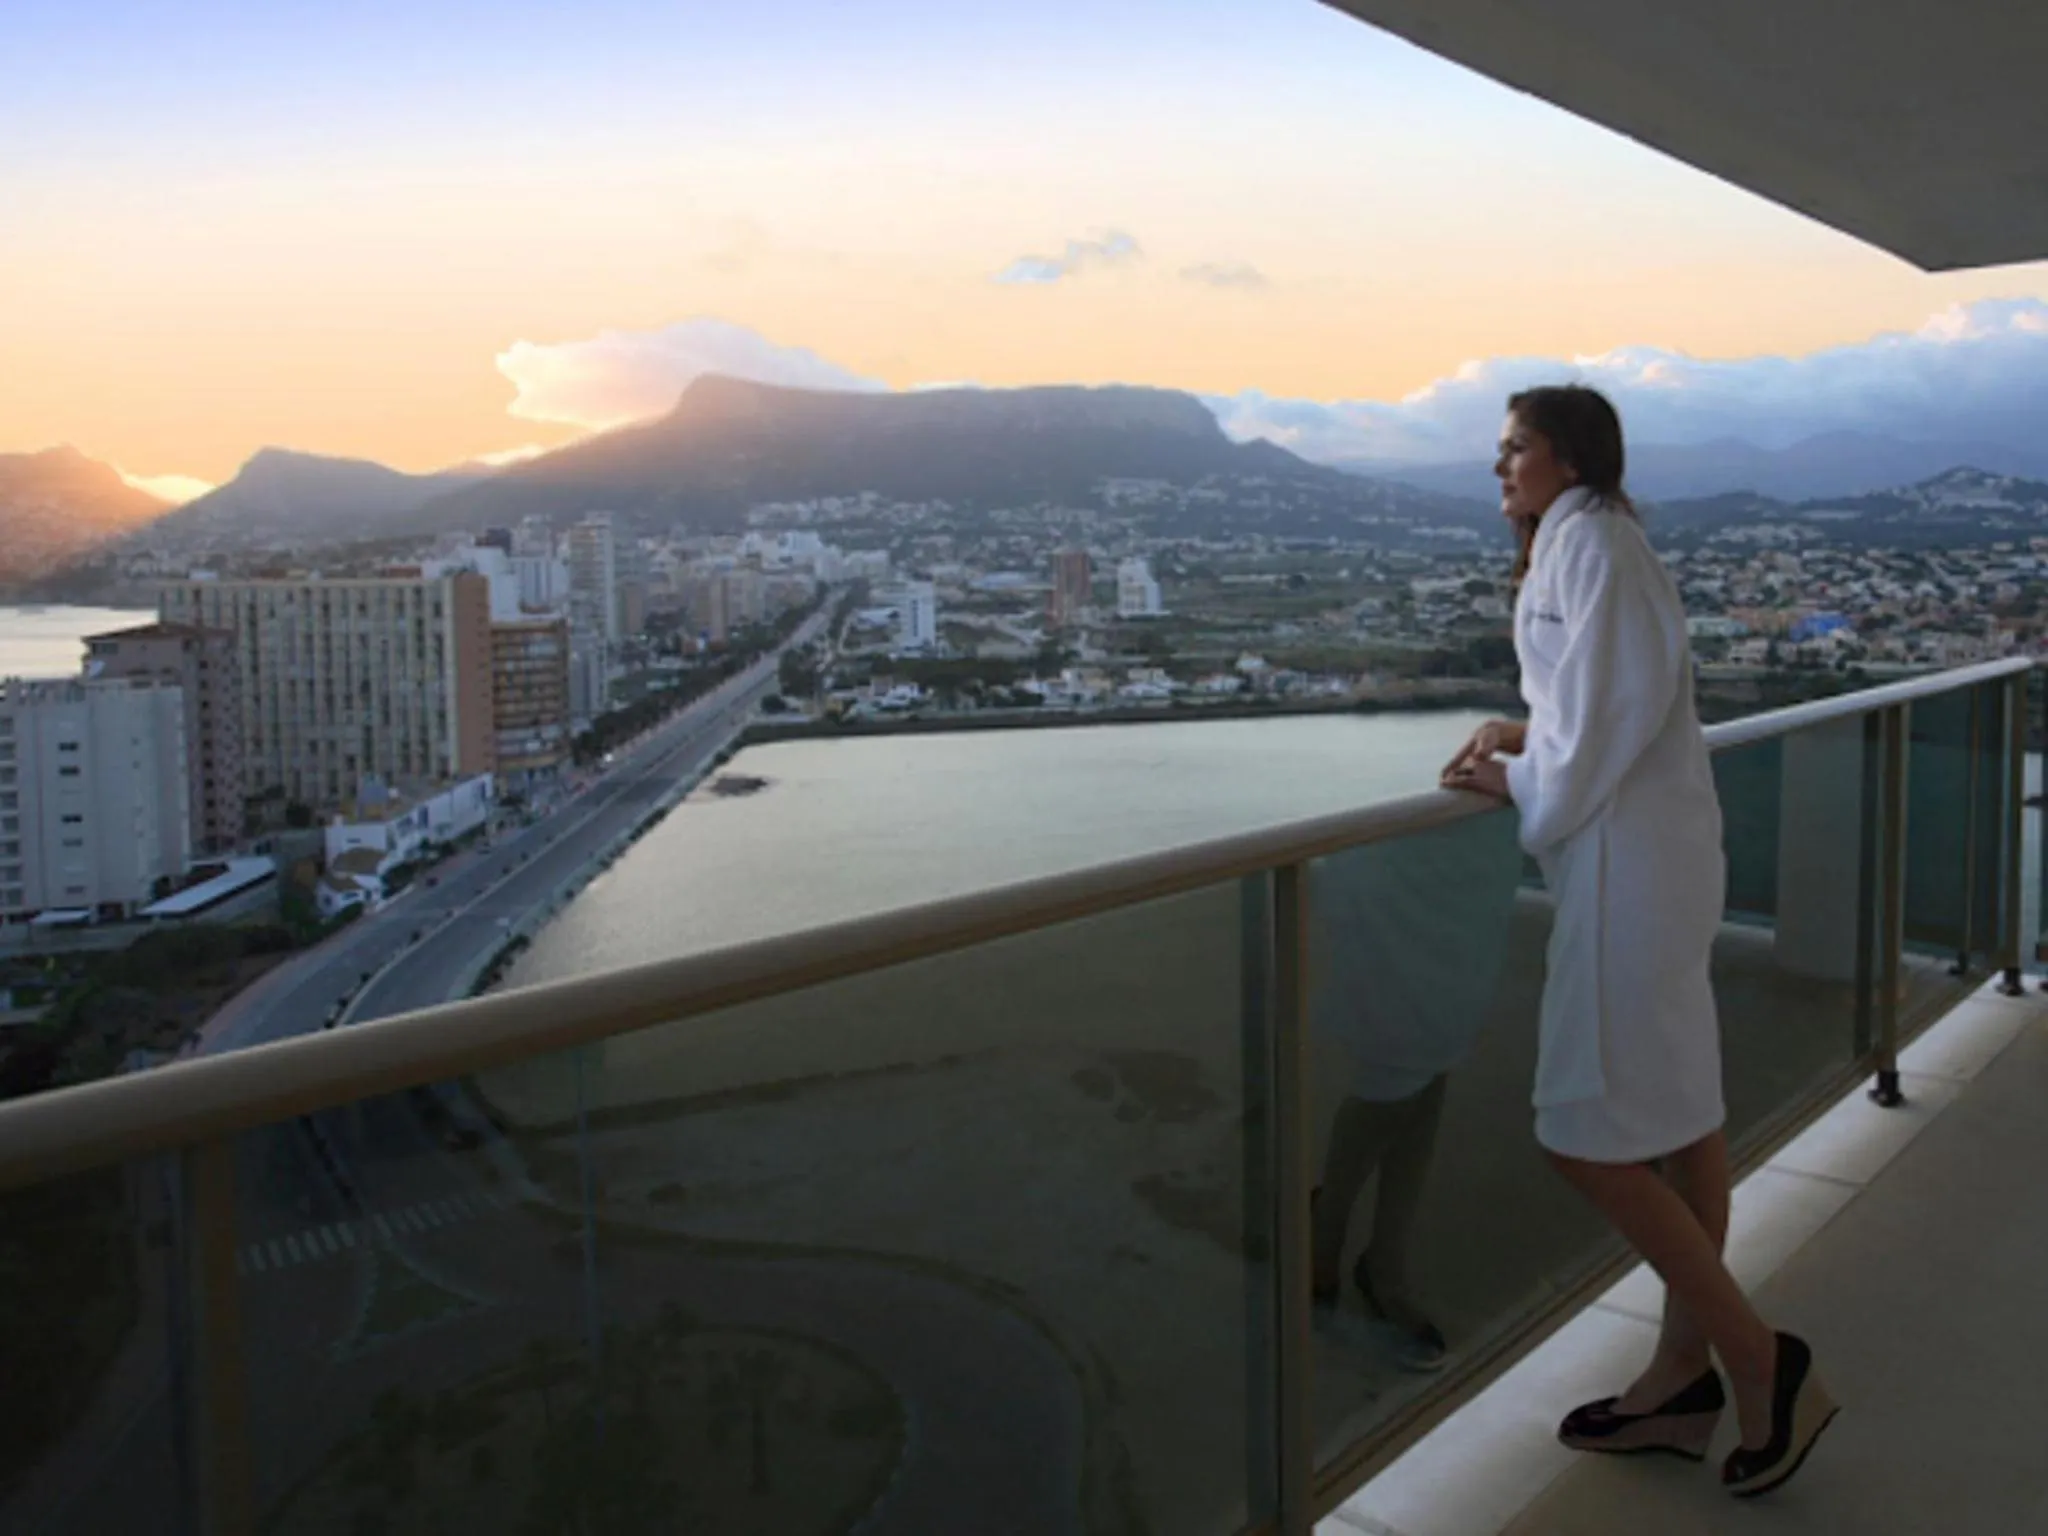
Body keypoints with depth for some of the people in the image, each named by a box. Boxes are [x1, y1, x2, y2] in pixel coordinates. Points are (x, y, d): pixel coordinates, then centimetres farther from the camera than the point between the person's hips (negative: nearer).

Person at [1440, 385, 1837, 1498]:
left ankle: (1761, 1363, 4)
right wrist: (1530, 740, 8)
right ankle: (1685, 1375, 22)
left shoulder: (1589, 537, -9)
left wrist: (1530, 788, -9)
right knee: (1679, 1112, 12)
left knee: (1589, 1136, -7)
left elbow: (1626, 695, -18)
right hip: (1647, 849, 10)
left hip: (1632, 854, -10)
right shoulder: (1583, 541, 20)